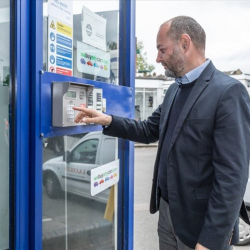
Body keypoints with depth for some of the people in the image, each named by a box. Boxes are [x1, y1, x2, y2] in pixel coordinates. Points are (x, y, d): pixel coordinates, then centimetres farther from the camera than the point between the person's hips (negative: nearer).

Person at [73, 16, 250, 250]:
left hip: (199, 221, -7)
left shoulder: (228, 92, -19)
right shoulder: (175, 89, 8)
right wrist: (108, 121, -1)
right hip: (166, 211, 8)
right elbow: (150, 130, 14)